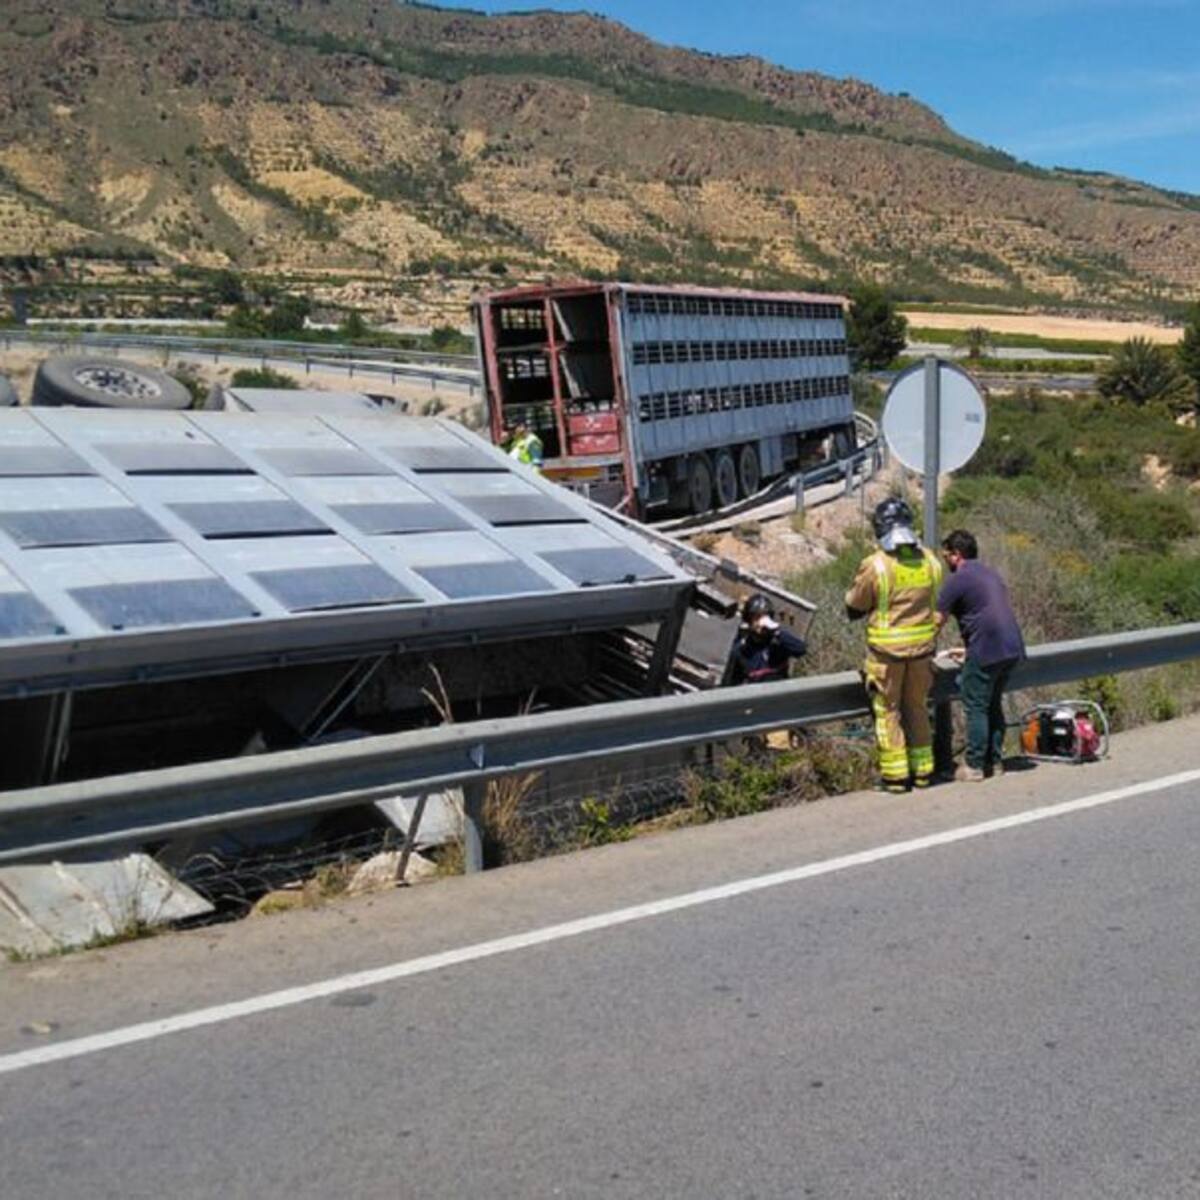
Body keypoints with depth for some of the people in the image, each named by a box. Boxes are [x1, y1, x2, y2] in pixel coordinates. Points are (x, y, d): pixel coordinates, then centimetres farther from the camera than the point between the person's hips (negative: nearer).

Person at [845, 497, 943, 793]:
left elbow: (853, 609, -5)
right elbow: (937, 604, 11)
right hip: (922, 646, 4)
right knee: (917, 708, 17)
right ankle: (923, 770, 23)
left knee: (888, 711, 7)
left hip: (887, 649, -4)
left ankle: (895, 775, 9)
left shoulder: (875, 565, -16)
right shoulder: (930, 561, -1)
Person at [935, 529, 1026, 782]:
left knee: (976, 708, 0)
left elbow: (937, 621, -6)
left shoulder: (958, 580, -6)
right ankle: (995, 761, 21)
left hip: (986, 651, -8)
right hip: (1012, 648, 8)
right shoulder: (991, 574, 20)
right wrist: (971, 648, 33)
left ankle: (974, 766, 3)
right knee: (994, 706, 17)